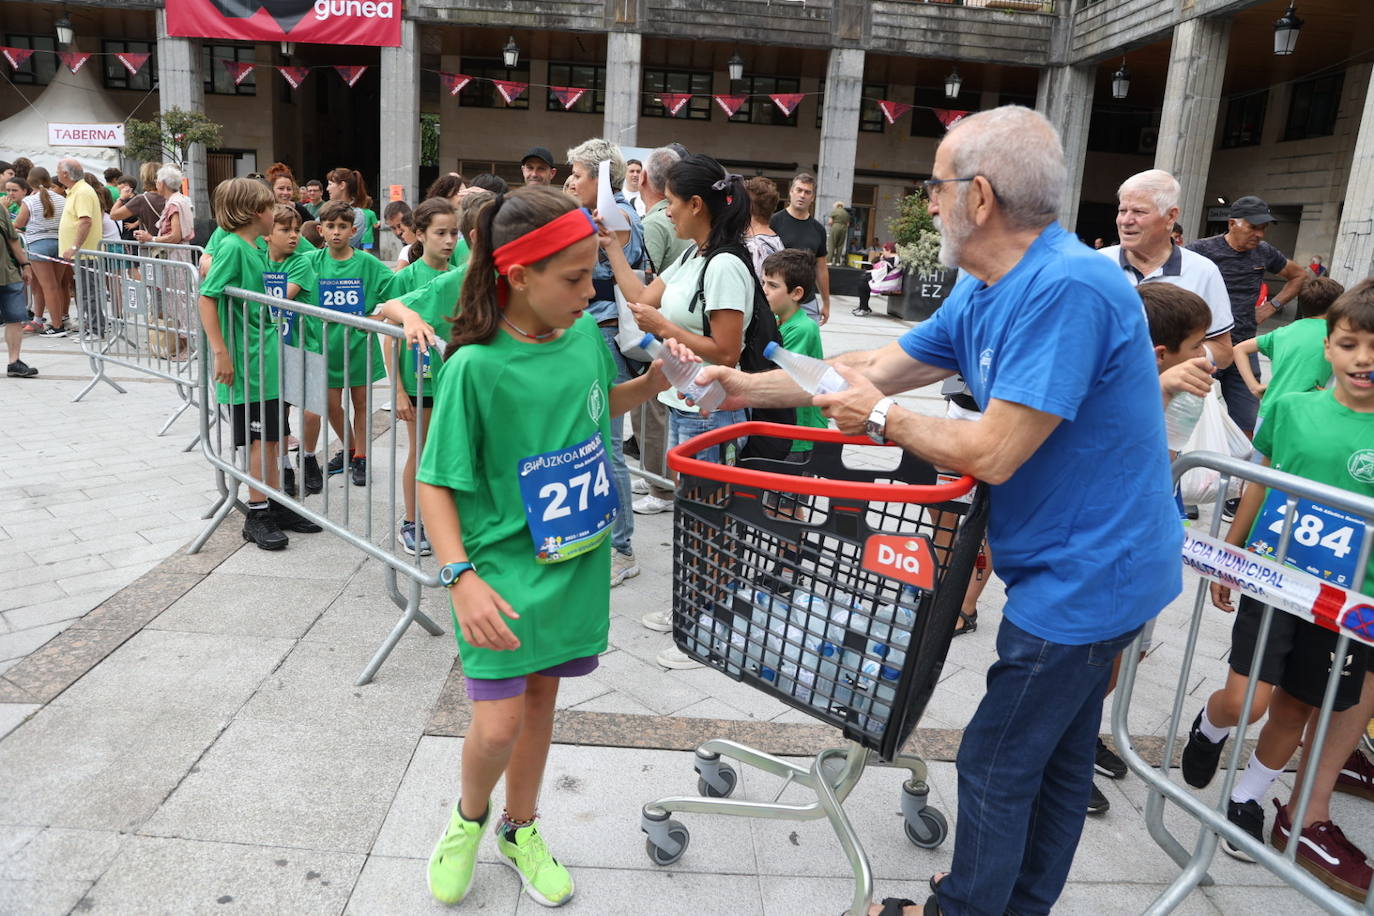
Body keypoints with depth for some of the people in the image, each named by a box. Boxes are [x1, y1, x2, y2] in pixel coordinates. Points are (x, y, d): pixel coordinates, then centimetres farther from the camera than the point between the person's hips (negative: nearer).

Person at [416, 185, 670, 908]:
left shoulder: (586, 333, -3)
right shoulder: (475, 366, -19)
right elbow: (435, 483, -14)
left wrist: (655, 381, 0)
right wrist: (460, 577, -25)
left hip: (574, 562, 5)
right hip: (504, 570, -5)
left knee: (540, 698, 18)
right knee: (498, 723, -4)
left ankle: (520, 829, 41)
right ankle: (469, 817, 31)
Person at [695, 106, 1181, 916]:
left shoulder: (1065, 289, -28)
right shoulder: (983, 294, 4)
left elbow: (993, 452, -29)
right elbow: (880, 365, 10)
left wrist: (880, 414, -14)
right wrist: (751, 385, 11)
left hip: (1084, 577, -9)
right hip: (1091, 566, 9)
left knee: (998, 767, 7)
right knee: (1059, 757, 23)